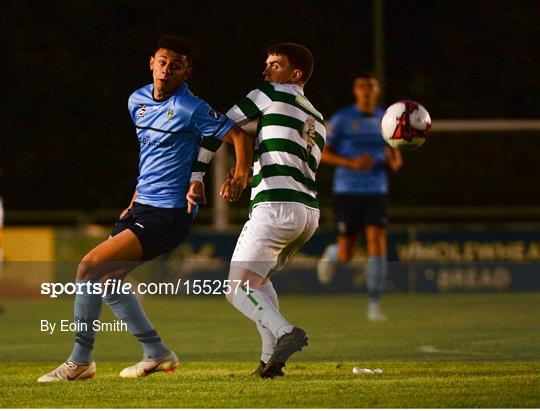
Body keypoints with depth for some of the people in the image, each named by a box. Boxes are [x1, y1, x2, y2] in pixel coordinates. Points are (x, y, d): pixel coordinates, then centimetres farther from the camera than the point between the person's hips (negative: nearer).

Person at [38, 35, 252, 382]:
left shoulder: (192, 109, -13)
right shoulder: (137, 101, 11)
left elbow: (239, 136, -12)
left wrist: (241, 175, -26)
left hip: (168, 214, -9)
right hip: (141, 208, 9)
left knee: (90, 267, -16)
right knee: (107, 278, 12)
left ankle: (80, 361, -8)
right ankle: (158, 354, 21)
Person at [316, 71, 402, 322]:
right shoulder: (341, 120, -2)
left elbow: (393, 155, 17)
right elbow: (323, 154, -3)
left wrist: (395, 162, -9)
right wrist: (352, 163, -19)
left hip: (377, 191, 2)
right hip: (347, 191, -2)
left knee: (377, 243, -15)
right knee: (346, 255, -1)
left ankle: (374, 305, -10)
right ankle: (332, 254, 38)